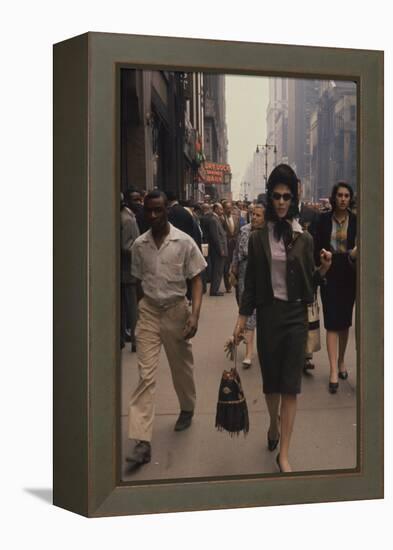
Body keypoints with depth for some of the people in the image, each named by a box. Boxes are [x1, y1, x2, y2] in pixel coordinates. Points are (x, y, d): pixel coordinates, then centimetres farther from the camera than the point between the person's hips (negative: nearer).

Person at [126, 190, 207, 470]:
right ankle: (142, 441, -9)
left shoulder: (184, 242, -8)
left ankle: (187, 409, 46)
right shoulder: (139, 245, -1)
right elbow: (139, 280, 9)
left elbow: (196, 280, -5)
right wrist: (137, 312, 8)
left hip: (176, 309, -1)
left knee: (182, 366, 16)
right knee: (146, 374, -6)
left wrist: (195, 315, -16)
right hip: (148, 311, 1)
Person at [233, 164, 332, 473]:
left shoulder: (304, 238, 2)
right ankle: (274, 423, 41)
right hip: (268, 314, 1)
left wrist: (323, 269, -14)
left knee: (290, 384, -3)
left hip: (295, 315, 0)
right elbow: (251, 283, 5)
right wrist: (242, 319, 1)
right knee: (270, 378, 12)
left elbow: (309, 283, 6)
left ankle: (284, 454, 0)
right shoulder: (258, 238, 1)